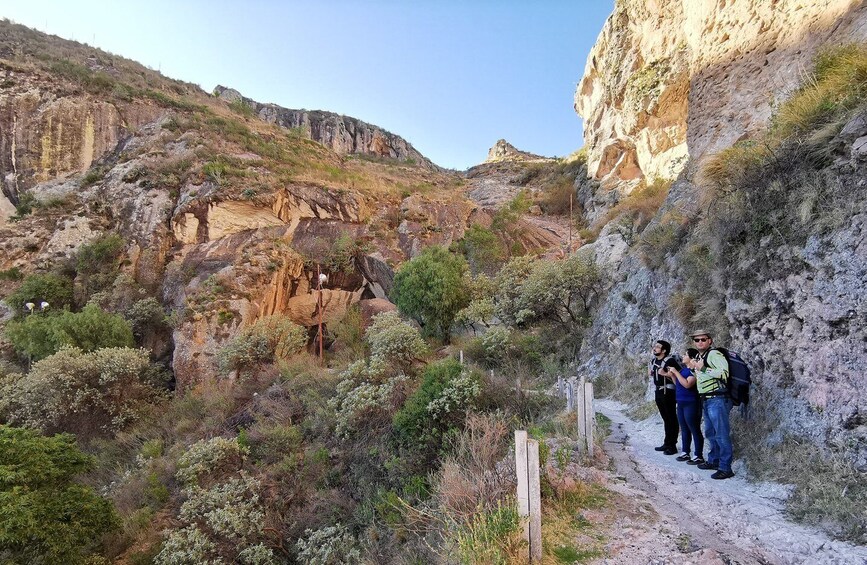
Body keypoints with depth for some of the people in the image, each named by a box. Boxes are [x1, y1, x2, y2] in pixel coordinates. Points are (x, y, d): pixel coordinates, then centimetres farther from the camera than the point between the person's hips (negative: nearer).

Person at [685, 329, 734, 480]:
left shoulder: (714, 354, -13)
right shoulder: (699, 357, 16)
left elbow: (724, 373, -25)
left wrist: (703, 369, -24)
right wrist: (693, 368, 12)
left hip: (717, 399, -10)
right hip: (706, 400, 10)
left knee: (721, 434, -5)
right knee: (710, 433, 20)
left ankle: (725, 468, 1)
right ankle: (713, 461, 33)